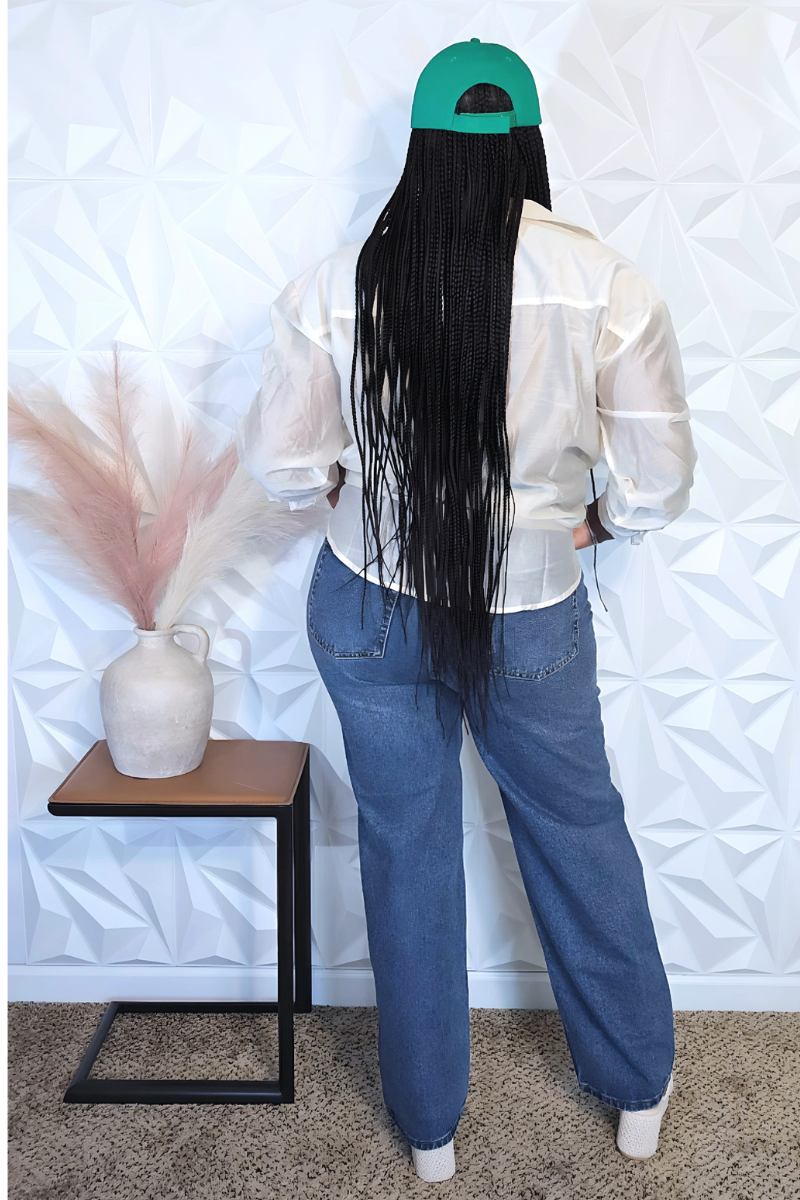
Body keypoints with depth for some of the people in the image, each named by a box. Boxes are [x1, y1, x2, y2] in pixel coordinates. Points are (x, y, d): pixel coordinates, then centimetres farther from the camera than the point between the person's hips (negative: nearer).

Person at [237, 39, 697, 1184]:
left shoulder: (339, 282, -11)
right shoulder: (608, 284, -13)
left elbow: (281, 460, -4)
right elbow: (661, 481, -8)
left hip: (369, 613, 1)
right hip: (533, 623, 0)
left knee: (407, 850, 17)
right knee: (581, 833, 21)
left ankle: (429, 1123, 36)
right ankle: (639, 1091, 41)